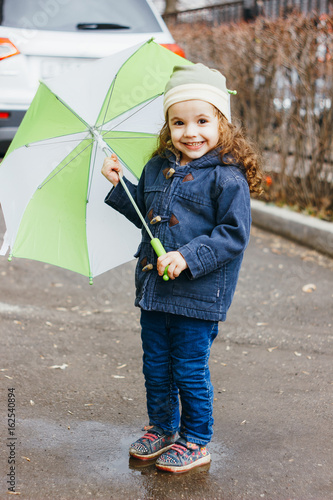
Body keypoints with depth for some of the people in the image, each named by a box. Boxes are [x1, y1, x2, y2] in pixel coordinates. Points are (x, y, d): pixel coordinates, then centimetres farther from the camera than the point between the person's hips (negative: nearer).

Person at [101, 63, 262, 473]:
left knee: (189, 371, 5)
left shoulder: (227, 178, -14)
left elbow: (234, 235, -15)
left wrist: (188, 257, -23)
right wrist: (118, 185, 10)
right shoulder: (157, 169, 7)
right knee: (155, 366, 17)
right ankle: (162, 429, 37)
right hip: (154, 287, 7)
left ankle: (196, 442, 24)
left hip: (198, 294, -6)